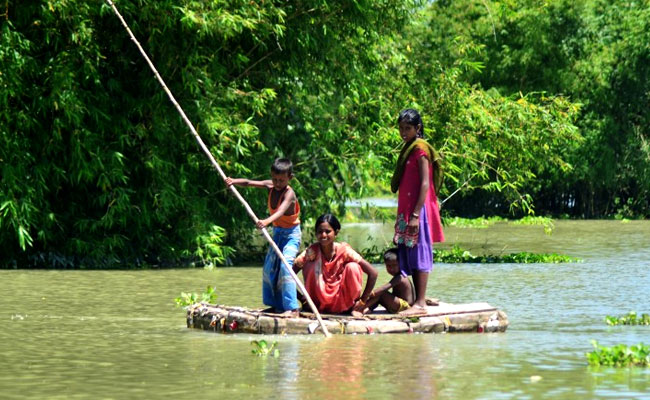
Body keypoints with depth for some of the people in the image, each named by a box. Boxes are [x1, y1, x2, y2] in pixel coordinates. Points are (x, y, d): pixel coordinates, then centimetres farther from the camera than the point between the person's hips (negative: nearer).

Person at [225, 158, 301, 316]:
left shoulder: (289, 194, -23)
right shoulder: (270, 186, -2)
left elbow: (281, 211, -40)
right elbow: (249, 183, -4)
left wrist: (267, 221, -58)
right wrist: (233, 181, -23)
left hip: (291, 233, -9)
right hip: (277, 232, 9)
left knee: (285, 265, -24)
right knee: (270, 267, 12)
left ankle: (293, 308, -28)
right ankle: (277, 304, 24)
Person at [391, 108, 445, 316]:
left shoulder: (420, 148, -9)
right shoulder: (408, 149, 18)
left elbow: (425, 183, -16)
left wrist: (416, 214, -21)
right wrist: (402, 215, 18)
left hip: (418, 210, -9)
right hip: (406, 210, 9)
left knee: (419, 255, -9)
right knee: (409, 255, 9)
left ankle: (420, 303, -9)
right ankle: (418, 299, 13)